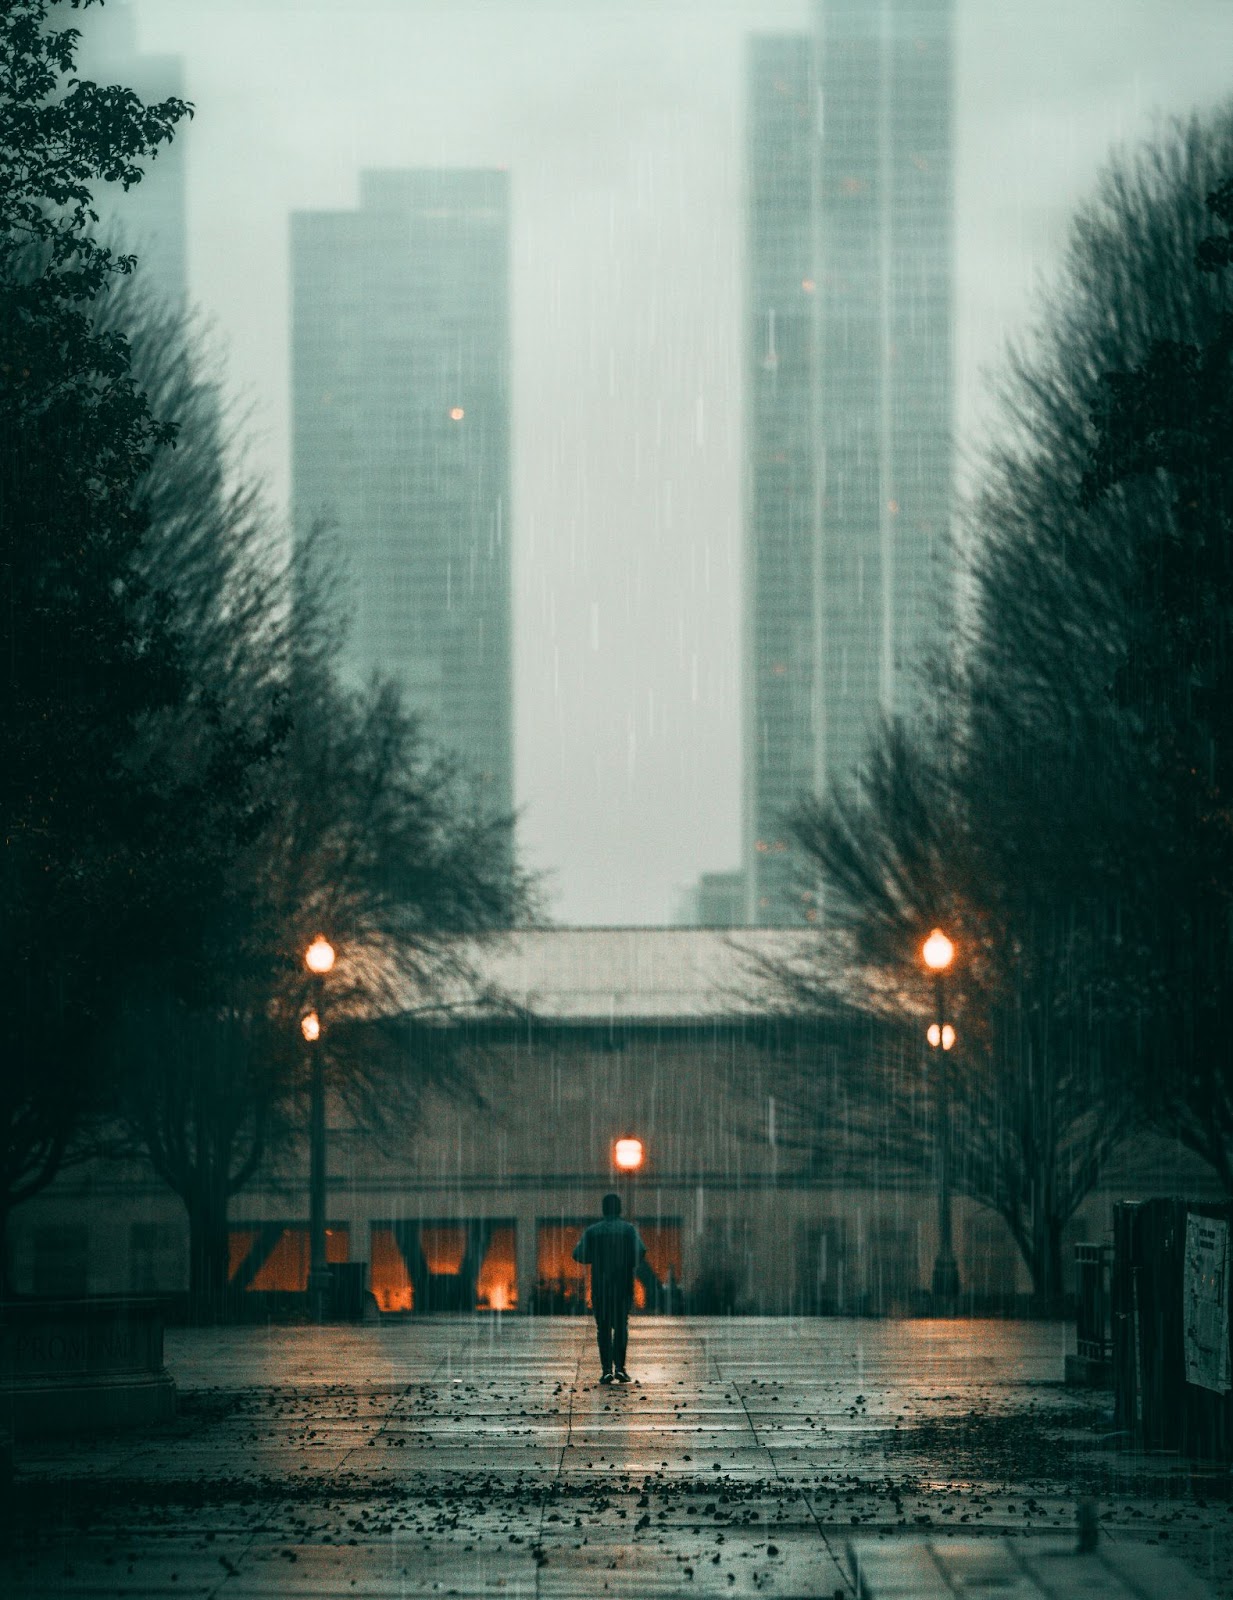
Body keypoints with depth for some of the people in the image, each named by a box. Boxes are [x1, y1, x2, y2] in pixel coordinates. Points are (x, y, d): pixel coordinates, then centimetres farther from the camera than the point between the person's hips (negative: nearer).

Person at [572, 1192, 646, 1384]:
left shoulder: (592, 1231, 2)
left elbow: (579, 1255, -3)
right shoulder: (629, 1230, -1)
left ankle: (606, 1369, -3)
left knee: (603, 1327, 6)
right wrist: (632, 1267, 5)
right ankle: (619, 1366, -2)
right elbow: (640, 1251, -14)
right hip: (624, 1286, 0)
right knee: (621, 1325, 10)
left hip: (599, 1287, 0)